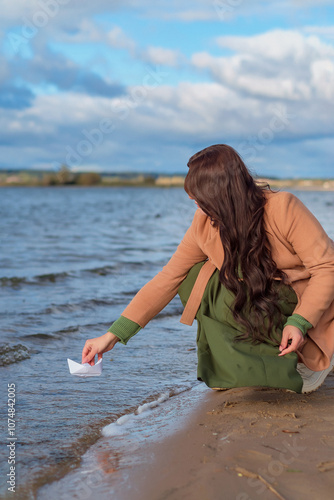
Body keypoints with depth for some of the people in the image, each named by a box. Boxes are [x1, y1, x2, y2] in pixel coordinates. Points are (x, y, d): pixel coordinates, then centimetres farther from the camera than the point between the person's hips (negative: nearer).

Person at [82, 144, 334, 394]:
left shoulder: (283, 207, -23)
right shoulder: (204, 225, -8)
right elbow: (168, 279, -7)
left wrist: (300, 322, -32)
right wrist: (112, 336, -11)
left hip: (311, 309, -6)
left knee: (229, 298, -28)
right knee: (192, 279, -11)